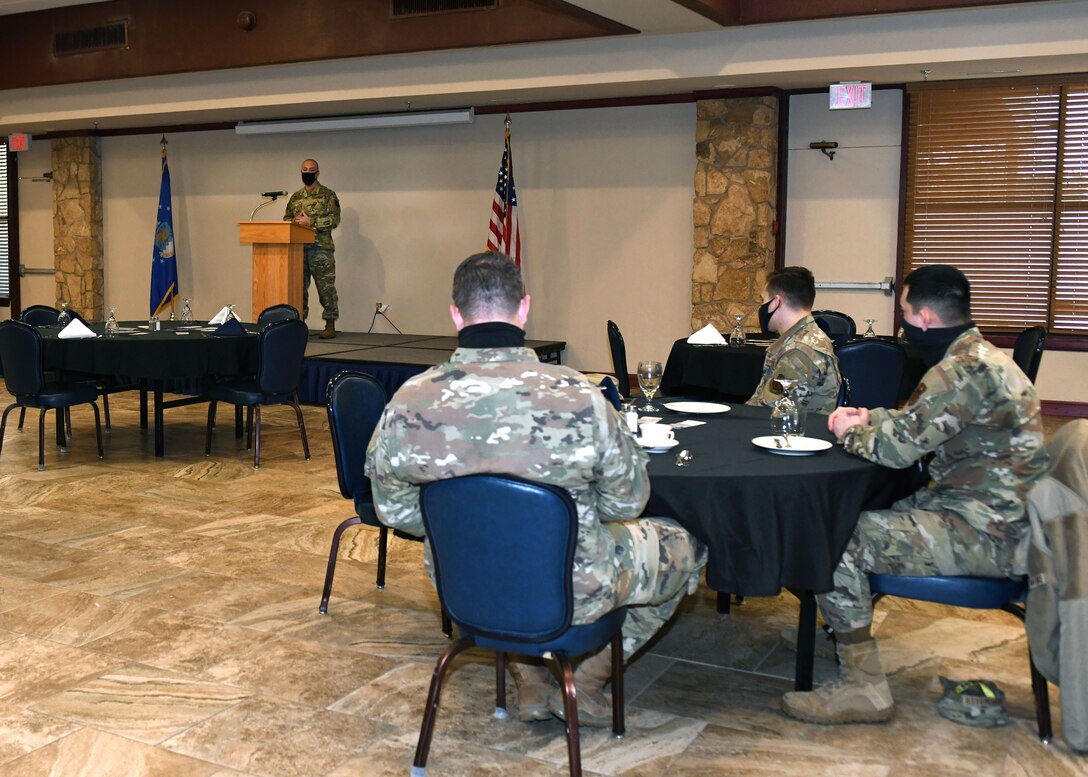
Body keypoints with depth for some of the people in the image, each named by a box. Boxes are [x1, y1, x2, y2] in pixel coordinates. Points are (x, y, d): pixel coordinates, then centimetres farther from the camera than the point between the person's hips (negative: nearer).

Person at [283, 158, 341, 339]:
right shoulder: (295, 197, 18)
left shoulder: (328, 195, 1)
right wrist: (295, 221, -5)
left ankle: (330, 326, 0)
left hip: (321, 248, -5)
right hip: (299, 248, 5)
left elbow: (334, 219, -10)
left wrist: (309, 221, -16)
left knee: (326, 287, -4)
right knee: (299, 286, 6)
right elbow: (286, 219, 18)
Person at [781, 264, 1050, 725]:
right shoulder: (981, 358, 13)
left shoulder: (965, 371, -21)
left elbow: (897, 447, -22)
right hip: (995, 515, 11)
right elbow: (919, 424, 27)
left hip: (984, 534, -11)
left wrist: (850, 432, -3)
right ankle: (847, 627, 30)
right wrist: (871, 418, 14)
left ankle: (863, 687, -10)